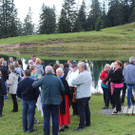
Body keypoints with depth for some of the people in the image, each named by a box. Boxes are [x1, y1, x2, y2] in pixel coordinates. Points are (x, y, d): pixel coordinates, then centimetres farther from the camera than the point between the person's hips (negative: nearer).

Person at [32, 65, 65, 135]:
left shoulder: (42, 79, -9)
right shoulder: (57, 79, -8)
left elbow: (34, 85, 2)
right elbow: (63, 89, -3)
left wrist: (37, 80, 20)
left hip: (45, 101, 0)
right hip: (55, 101, 0)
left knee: (46, 119, 8)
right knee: (55, 118, 9)